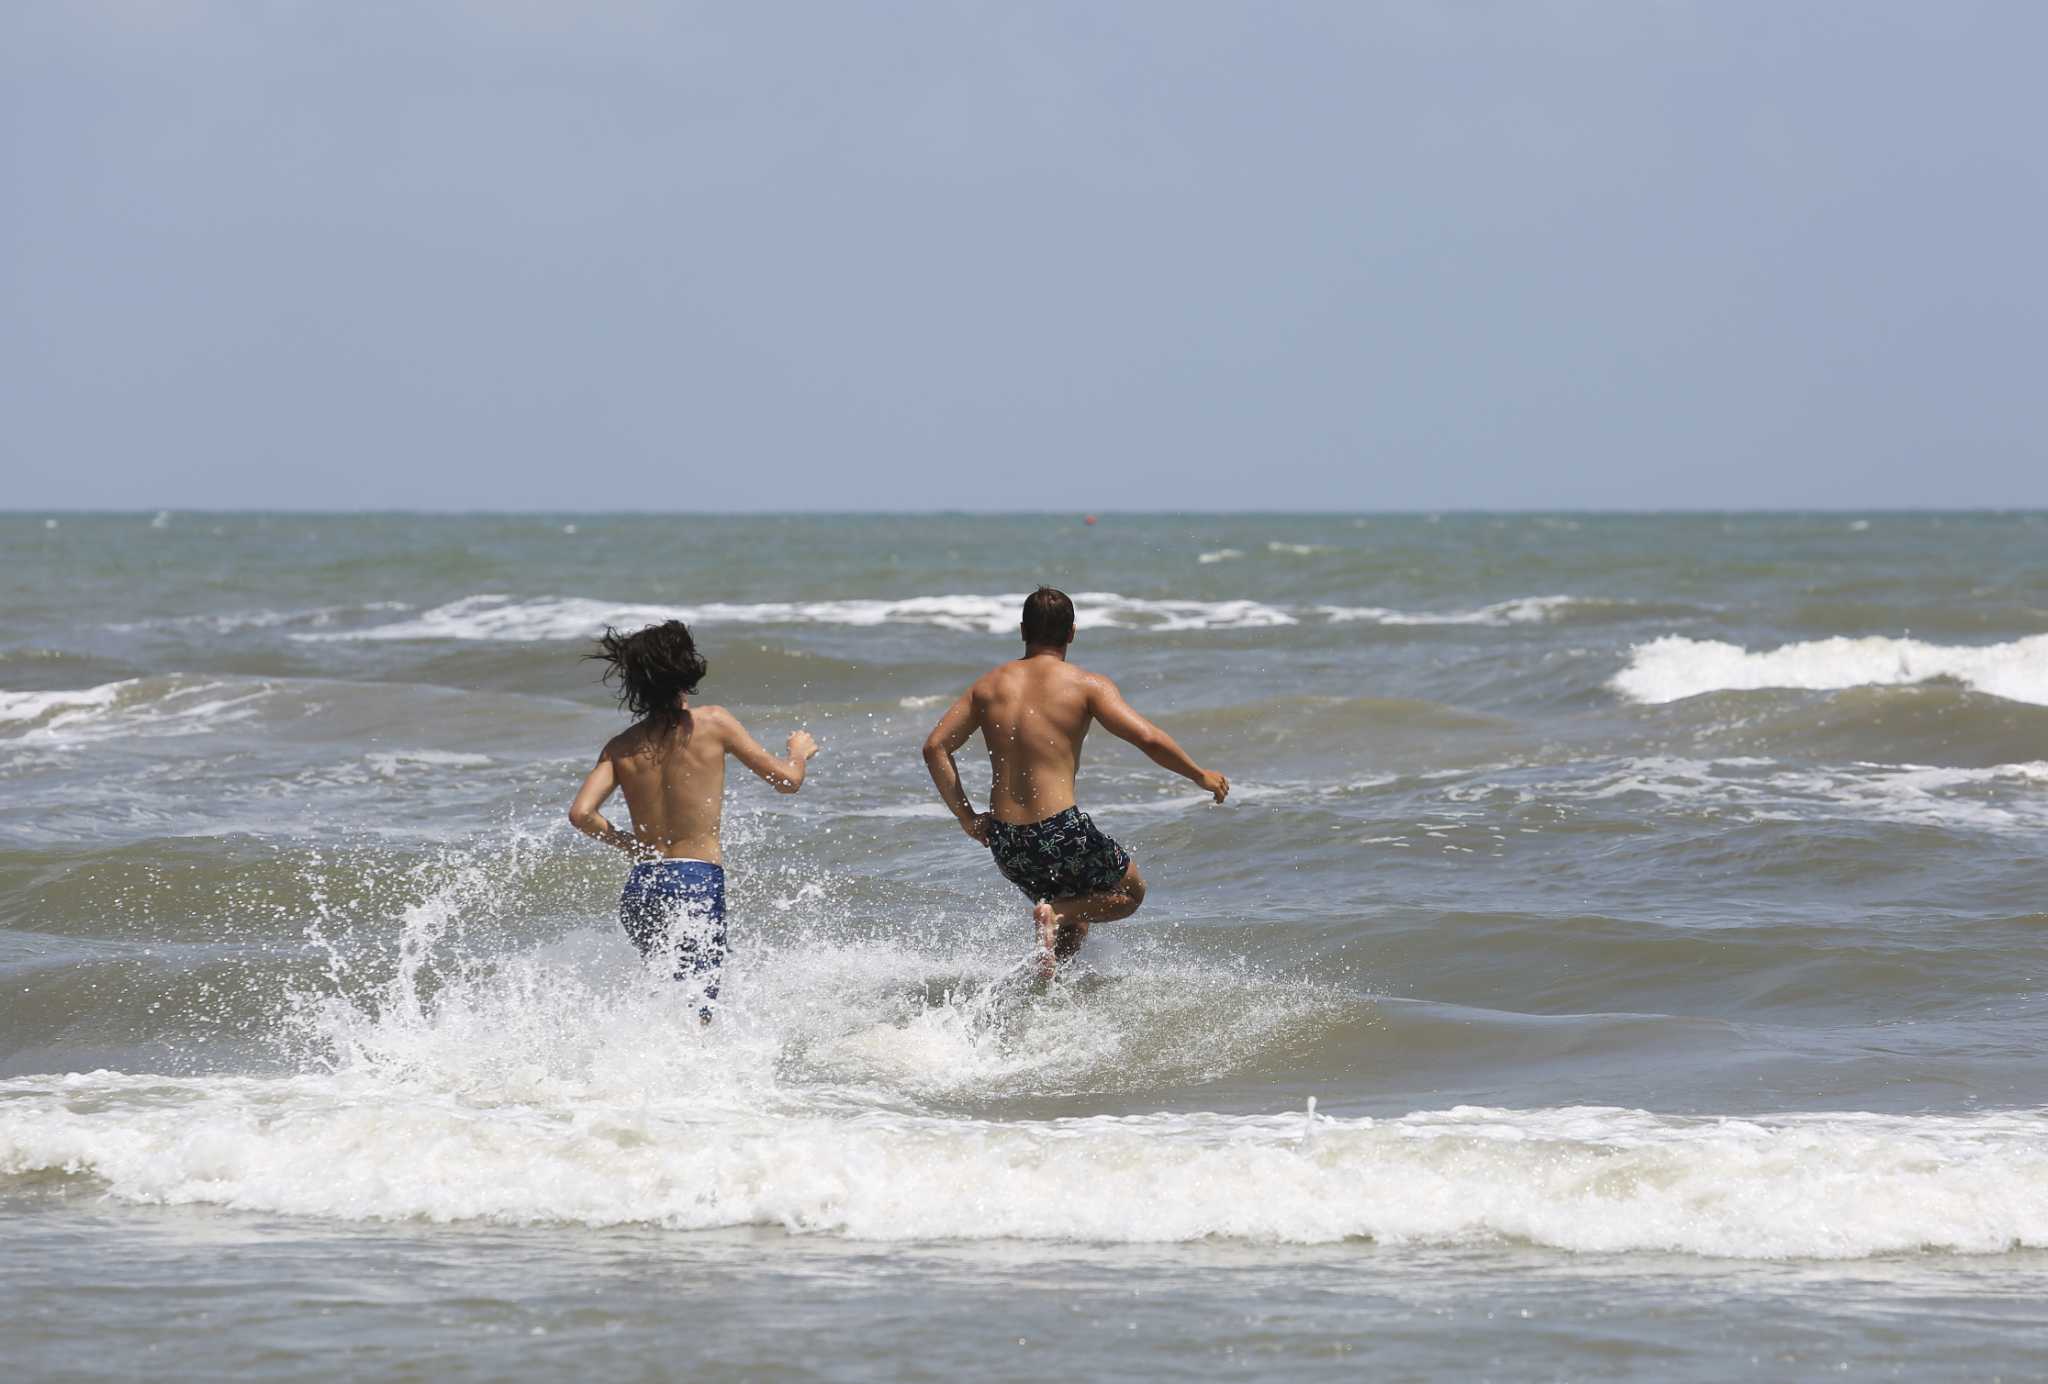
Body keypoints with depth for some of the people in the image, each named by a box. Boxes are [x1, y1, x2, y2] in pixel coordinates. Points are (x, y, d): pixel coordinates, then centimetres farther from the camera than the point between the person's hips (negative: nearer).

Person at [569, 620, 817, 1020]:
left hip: (639, 887, 5)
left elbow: (581, 813, -2)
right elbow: (787, 779, 3)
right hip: (697, 881, -5)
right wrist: (800, 750, 26)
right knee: (695, 1012, -12)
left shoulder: (621, 747, 7)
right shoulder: (713, 724, -2)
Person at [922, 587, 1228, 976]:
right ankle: (1057, 913, -6)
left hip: (1004, 841, 5)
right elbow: (1148, 739, -14)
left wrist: (967, 817, 10)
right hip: (1060, 832, -5)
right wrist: (1202, 776, 0)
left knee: (1075, 920, 28)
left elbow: (935, 747, 4)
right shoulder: (1086, 685, -5)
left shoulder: (989, 685, 9)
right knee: (1130, 892, 21)